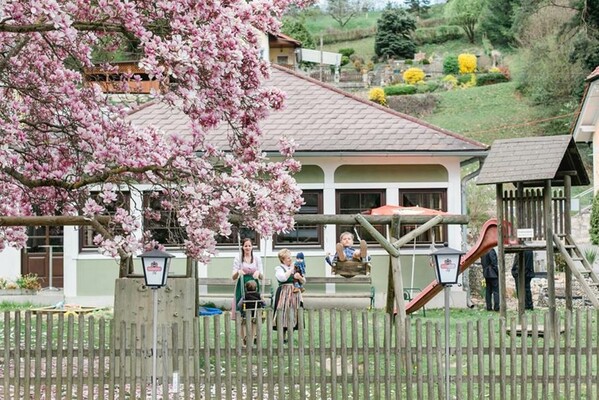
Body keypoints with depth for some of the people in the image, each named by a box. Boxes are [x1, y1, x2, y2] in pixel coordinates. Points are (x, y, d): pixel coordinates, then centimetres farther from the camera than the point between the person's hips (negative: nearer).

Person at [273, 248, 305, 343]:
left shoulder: (295, 268, 15)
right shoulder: (279, 269, 1)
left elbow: (304, 281, 16)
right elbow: (282, 278, -19)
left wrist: (299, 277, -6)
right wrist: (291, 269, -9)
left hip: (295, 294, 5)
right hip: (284, 294, -5)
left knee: (293, 316, 3)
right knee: (283, 315, -9)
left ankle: (290, 336, 9)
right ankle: (282, 337, -5)